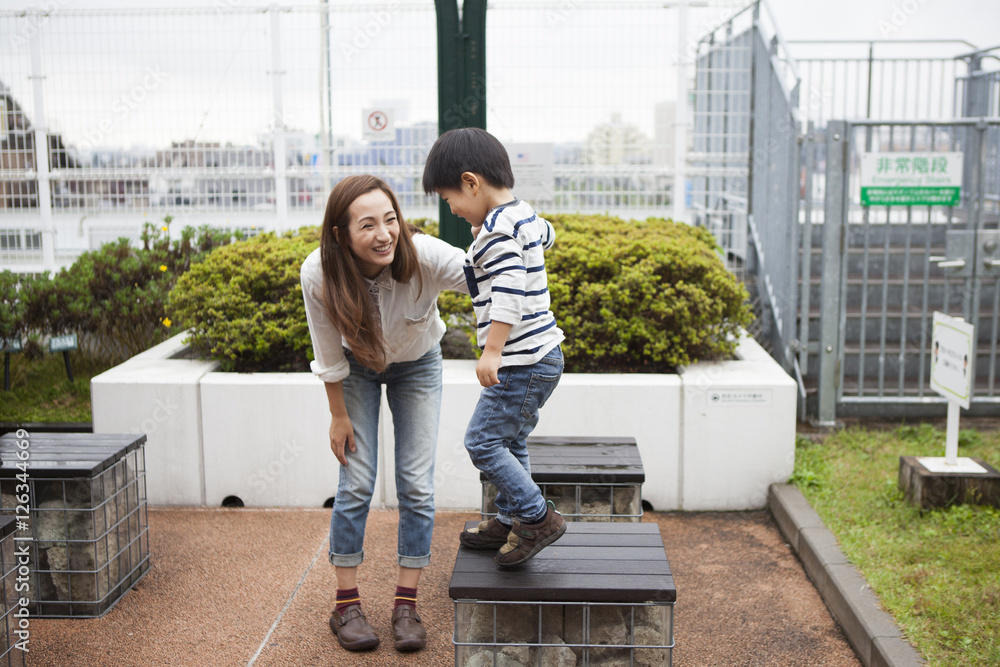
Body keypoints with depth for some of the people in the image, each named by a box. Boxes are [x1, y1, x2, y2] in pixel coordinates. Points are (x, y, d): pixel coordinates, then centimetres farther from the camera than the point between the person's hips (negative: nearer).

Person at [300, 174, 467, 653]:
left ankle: (407, 604, 11)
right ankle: (346, 604, 11)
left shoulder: (422, 256, -36)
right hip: (357, 367, 0)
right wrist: (338, 415, -7)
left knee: (416, 485, -3)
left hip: (417, 366, 0)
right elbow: (329, 355, -16)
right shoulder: (319, 274, -31)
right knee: (356, 483, -4)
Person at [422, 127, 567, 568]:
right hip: (540, 355, 10)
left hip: (523, 362, -10)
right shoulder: (523, 215, 11)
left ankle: (538, 519, 3)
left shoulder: (497, 230, -18)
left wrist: (492, 351, -31)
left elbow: (510, 290, -29)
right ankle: (509, 522, 29)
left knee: (483, 440, -4)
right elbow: (546, 235, 34)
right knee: (509, 441, 18)